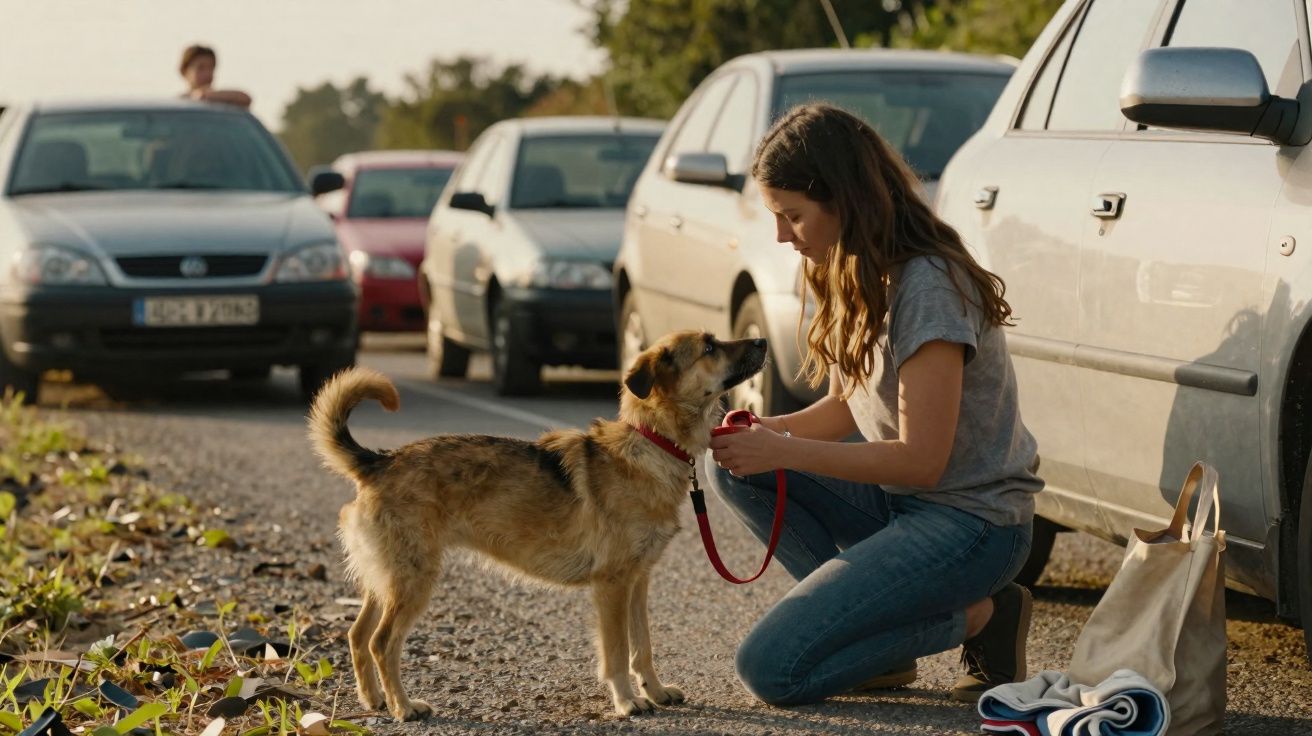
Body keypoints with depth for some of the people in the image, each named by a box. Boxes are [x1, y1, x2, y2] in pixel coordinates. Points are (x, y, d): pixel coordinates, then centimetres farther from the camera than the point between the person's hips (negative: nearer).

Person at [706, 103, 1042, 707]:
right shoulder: (860, 278, 7)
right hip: (902, 500, 9)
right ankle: (870, 625, -1)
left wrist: (783, 452, -20)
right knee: (734, 470, -4)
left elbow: (921, 460, -23)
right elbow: (846, 408, 14)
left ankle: (976, 617, -2)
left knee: (771, 670, -18)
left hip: (972, 521, -9)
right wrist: (764, 432, -6)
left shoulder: (927, 285, -21)